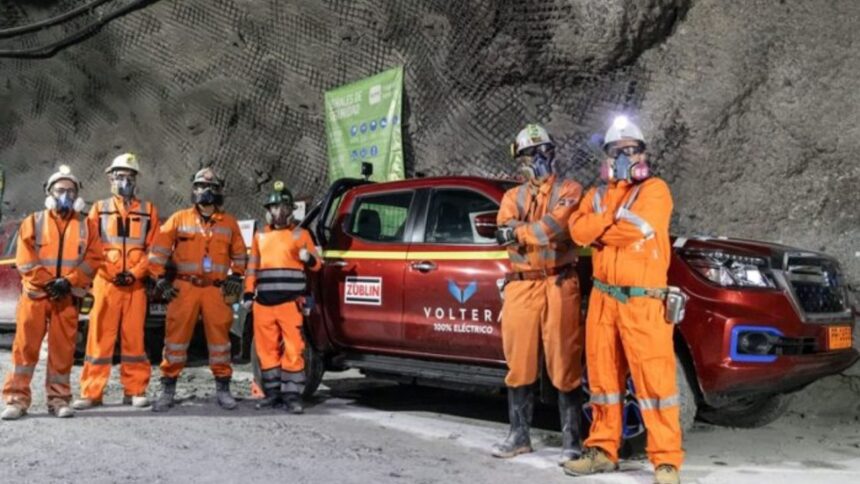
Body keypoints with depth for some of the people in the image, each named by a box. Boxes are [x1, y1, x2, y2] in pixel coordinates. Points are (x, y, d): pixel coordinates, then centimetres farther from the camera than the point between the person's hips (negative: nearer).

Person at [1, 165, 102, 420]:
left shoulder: (86, 226, 9)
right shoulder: (33, 222, 8)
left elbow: (92, 260, 0)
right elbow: (24, 261, -1)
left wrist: (68, 282, -11)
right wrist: (48, 283, -11)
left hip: (68, 298, 1)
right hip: (35, 294, 0)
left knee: (62, 349, 3)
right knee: (25, 347, -2)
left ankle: (59, 399, 10)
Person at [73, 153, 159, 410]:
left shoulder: (148, 211, 12)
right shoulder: (99, 209, 11)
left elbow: (154, 249, 5)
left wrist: (135, 273, -8)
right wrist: (112, 273, -7)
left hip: (136, 285, 1)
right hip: (105, 282, 0)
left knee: (134, 338, 3)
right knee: (100, 338, -1)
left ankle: (135, 391, 10)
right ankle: (91, 393, 4)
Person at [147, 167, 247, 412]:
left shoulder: (229, 222, 9)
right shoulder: (179, 219, 4)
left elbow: (239, 253, 18)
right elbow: (159, 249, 3)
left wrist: (235, 276, 8)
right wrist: (160, 278, -1)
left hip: (217, 289, 1)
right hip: (185, 287, -1)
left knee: (219, 337, 4)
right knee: (176, 336, -1)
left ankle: (223, 389, 14)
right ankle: (168, 390, 7)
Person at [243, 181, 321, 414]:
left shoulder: (300, 233, 7)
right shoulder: (260, 236, 18)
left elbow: (316, 264, 6)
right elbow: (252, 266, 21)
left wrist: (308, 258, -16)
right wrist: (248, 292, 12)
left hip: (290, 301, -4)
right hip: (264, 302, 4)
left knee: (293, 349, -7)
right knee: (267, 348, 8)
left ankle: (292, 395, -1)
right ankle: (272, 391, 19)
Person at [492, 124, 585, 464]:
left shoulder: (569, 190, 6)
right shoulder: (513, 197, 18)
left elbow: (558, 225, -14)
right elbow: (506, 235, -2)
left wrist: (519, 232, -11)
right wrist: (542, 233, -15)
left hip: (558, 285, -4)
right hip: (521, 286, 4)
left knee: (564, 365, -4)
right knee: (519, 364, 9)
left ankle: (571, 440, 5)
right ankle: (519, 436, 20)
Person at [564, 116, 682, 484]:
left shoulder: (654, 190, -1)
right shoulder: (597, 194, 15)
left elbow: (636, 228, -18)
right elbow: (578, 231, -2)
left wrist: (598, 230, -3)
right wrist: (615, 217, -13)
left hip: (642, 301, -5)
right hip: (603, 297, 6)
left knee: (653, 379, -6)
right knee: (603, 375, 11)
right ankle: (602, 449, 22)